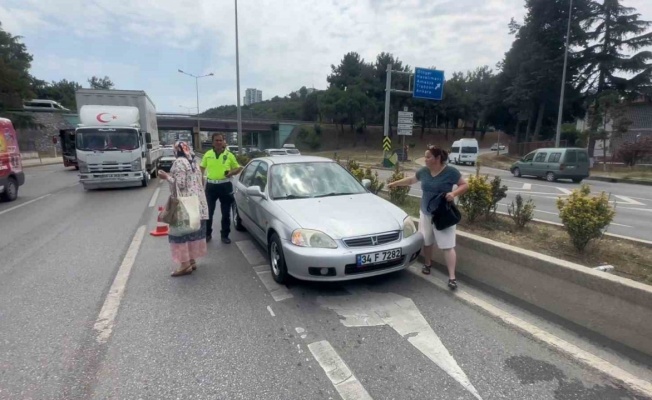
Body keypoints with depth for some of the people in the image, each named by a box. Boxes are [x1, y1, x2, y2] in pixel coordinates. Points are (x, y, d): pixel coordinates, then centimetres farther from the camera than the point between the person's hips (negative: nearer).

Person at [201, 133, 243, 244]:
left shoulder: (229, 155, 0)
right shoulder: (207, 154, 4)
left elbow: (238, 168, 7)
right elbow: (202, 168, 14)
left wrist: (231, 173, -13)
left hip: (225, 186, -1)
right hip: (211, 186, 1)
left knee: (226, 213, 7)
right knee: (208, 212, 9)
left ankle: (225, 235, 20)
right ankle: (207, 234, 26)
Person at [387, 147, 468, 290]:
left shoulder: (450, 172, -12)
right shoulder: (424, 171, 3)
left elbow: (465, 185, -6)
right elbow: (411, 180, 19)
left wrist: (454, 193, -24)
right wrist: (395, 183, 25)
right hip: (425, 213, 5)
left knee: (447, 246, -5)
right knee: (426, 241, 14)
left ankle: (452, 277, -2)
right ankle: (427, 264, 38)